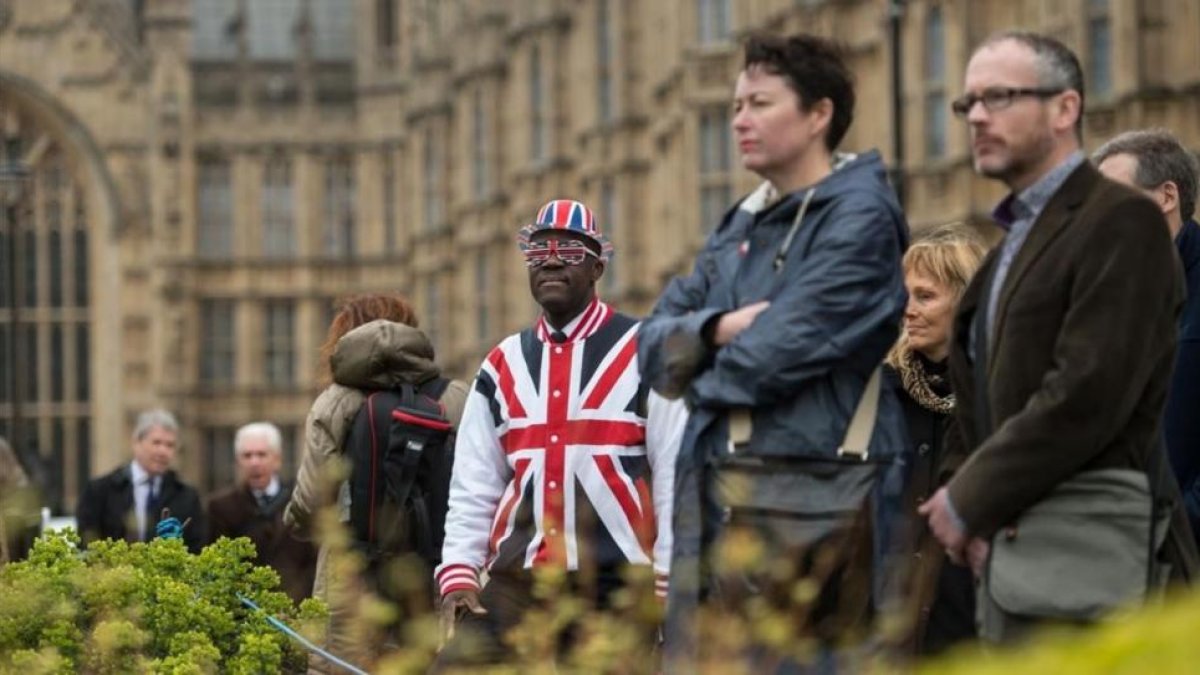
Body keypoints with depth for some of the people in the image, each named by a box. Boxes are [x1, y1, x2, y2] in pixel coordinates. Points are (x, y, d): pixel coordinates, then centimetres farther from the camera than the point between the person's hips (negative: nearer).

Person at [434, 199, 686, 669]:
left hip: (615, 587, -3)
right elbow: (472, 486, 14)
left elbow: (676, 479, -2)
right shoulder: (502, 366, 15)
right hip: (516, 582, 4)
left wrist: (667, 584, -7)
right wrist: (458, 574, 3)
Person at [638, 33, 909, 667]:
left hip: (811, 500, -7)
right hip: (715, 494, 7)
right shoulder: (739, 227, 19)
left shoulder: (859, 217, -5)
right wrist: (718, 329, -7)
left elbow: (788, 344, -15)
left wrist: (707, 376, 4)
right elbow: (655, 345, 14)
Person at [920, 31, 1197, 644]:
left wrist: (969, 501, -10)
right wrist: (979, 517, 3)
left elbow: (1088, 393, -18)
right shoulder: (1015, 238, 21)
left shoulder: (1120, 222, -8)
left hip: (1084, 560, -9)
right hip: (1011, 554, 9)